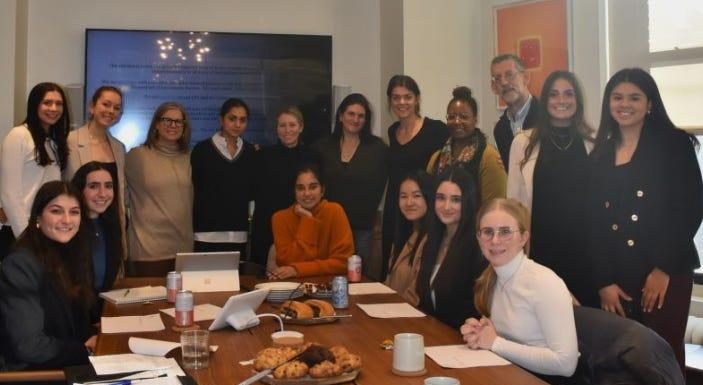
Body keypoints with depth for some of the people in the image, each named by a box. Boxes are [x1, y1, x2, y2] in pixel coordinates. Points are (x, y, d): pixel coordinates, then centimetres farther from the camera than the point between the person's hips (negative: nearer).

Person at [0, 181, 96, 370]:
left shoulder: (69, 253, 7)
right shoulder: (20, 264, -18)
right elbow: (28, 346, -22)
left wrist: (93, 335, -5)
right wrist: (85, 349, -10)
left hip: (74, 363, 8)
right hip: (35, 371, -8)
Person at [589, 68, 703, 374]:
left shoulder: (674, 144, 1)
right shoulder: (600, 154, 12)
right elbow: (594, 222, 8)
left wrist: (664, 268, -11)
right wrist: (603, 281, 1)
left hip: (665, 273, -3)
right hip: (615, 277, 3)